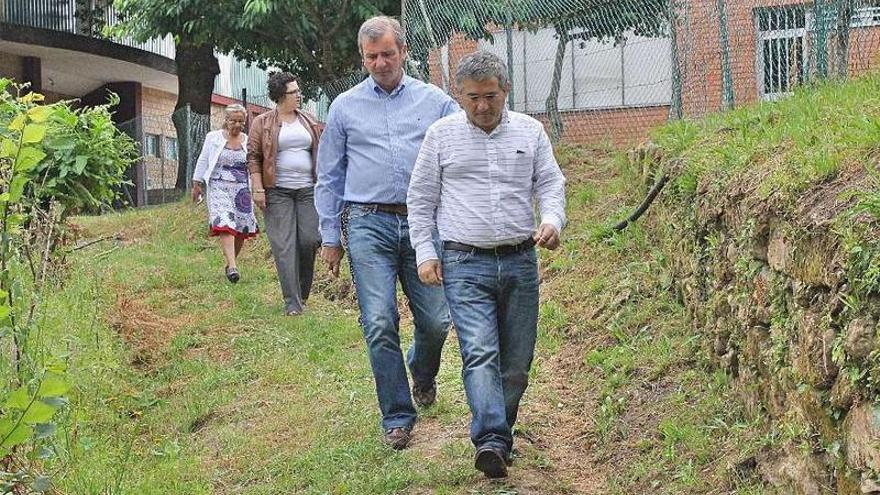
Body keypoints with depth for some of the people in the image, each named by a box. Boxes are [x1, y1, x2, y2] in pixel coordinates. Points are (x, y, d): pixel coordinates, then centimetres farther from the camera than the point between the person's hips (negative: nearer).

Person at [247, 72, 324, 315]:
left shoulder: (309, 121, 13)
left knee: (309, 240, -2)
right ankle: (292, 302, -4)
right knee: (284, 246, -6)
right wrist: (258, 189, -8)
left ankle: (302, 292, 20)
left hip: (307, 189, 3)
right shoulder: (262, 123, 2)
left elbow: (320, 153, 18)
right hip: (277, 192, -3)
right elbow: (253, 157, 0)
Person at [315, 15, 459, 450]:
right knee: (380, 325, -7)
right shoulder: (345, 107, 11)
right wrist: (330, 235, 9)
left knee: (435, 321, 3)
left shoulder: (436, 102, 9)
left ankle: (422, 374, 36)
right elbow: (329, 177, 14)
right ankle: (397, 417, 5)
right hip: (368, 224, 0)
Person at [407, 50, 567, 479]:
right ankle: (491, 441, -28)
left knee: (516, 362, 6)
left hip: (521, 262, 3)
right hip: (466, 265, -3)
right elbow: (420, 200, 7)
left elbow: (552, 184, 12)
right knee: (480, 353, -19)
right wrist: (425, 254, 0)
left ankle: (497, 435, 22)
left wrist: (552, 221, -9)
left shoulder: (529, 131, 9)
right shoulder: (442, 134, 4)